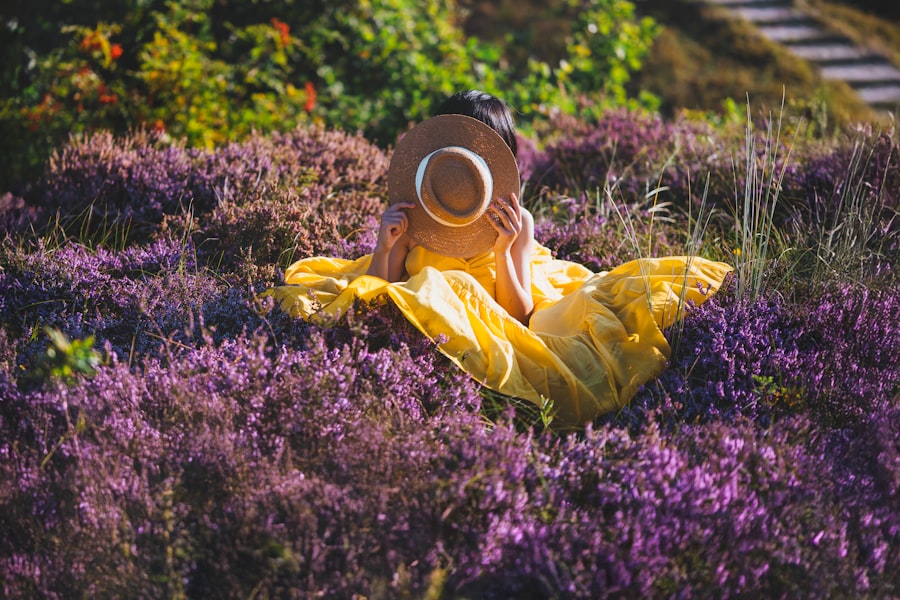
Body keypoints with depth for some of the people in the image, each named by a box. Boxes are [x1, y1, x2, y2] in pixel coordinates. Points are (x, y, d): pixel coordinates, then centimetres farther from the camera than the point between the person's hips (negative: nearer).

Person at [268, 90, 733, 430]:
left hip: (501, 327, 2)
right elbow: (381, 292, -2)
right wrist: (385, 249, -19)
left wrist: (505, 251, -19)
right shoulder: (407, 221, -4)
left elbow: (521, 314, -4)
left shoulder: (517, 224, -4)